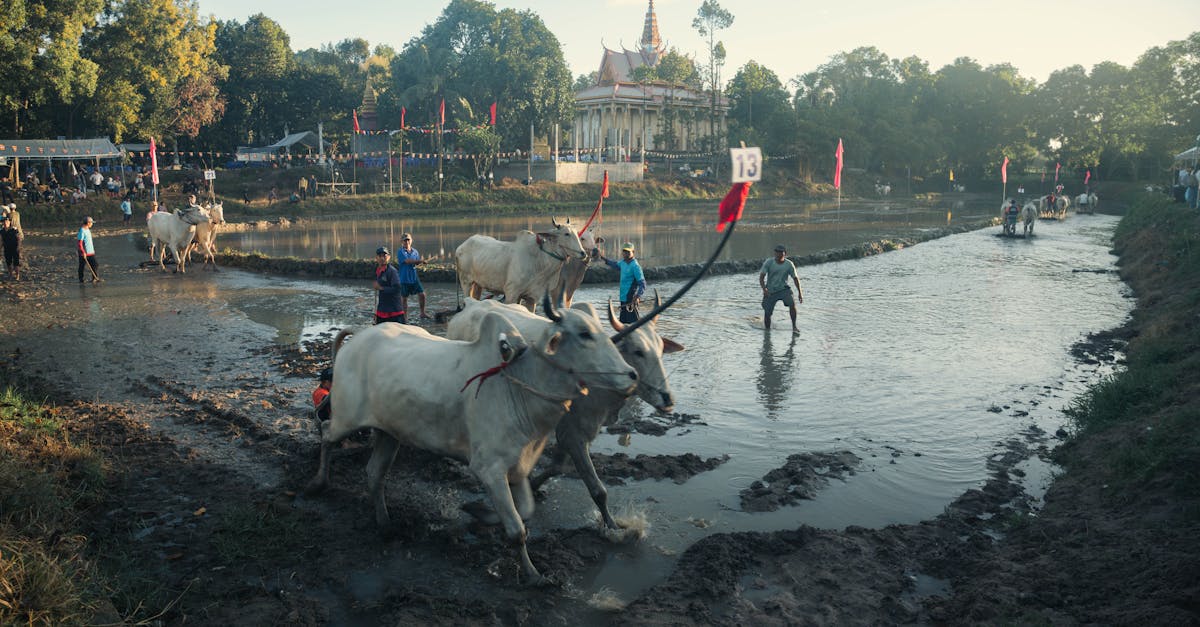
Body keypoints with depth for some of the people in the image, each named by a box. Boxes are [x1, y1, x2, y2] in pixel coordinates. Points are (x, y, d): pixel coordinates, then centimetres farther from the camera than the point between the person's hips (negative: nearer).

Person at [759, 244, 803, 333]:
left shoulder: (789, 264, -6)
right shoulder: (768, 263, -9)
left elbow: (795, 278, 3)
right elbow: (761, 277, -11)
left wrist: (800, 292, -1)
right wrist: (764, 289, -27)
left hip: (784, 289, 0)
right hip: (770, 291, 0)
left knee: (792, 303, -25)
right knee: (767, 312, -3)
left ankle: (794, 326, -15)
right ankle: (767, 329, 21)